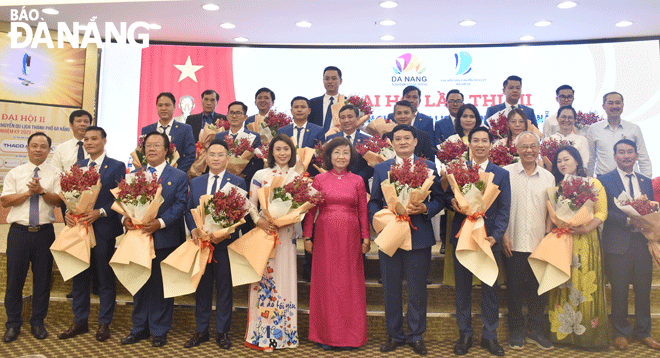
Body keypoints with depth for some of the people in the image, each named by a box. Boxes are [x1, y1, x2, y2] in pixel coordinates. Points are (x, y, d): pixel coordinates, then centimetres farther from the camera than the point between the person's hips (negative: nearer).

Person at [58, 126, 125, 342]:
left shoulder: (116, 167, -2)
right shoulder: (77, 166, 13)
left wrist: (100, 212, -19)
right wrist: (67, 213, -8)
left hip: (104, 229, -4)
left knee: (105, 278, 5)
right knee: (79, 277, 12)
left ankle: (104, 323, 16)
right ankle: (80, 322, 26)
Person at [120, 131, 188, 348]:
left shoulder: (179, 177, 1)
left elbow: (179, 205, -9)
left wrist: (160, 222, -22)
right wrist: (125, 218, -14)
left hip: (165, 240, -3)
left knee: (161, 286, 5)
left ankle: (159, 331, 18)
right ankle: (139, 328, 28)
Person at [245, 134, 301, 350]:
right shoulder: (261, 175, 4)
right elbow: (250, 204, 2)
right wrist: (258, 220, -15)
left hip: (288, 234, 2)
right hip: (264, 231, -1)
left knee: (285, 278, 4)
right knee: (264, 278, 0)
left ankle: (285, 332, 17)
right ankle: (262, 333, 13)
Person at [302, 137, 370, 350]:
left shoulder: (357, 181, 6)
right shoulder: (319, 180, 4)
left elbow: (363, 212, 6)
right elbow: (310, 210, 4)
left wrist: (365, 238, 1)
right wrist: (307, 237, -2)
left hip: (350, 238, 1)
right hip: (325, 237, 0)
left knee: (350, 283, 5)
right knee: (325, 282, 4)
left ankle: (349, 335, 18)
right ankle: (326, 335, 16)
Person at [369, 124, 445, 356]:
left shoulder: (429, 167, 3)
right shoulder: (380, 168, 8)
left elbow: (439, 199, 2)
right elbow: (374, 201, 9)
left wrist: (425, 209, -17)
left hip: (419, 236, -1)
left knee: (417, 290, 9)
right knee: (391, 289, 11)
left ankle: (416, 336, 25)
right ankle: (394, 335, 27)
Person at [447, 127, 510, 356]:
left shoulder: (501, 174, 6)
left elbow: (504, 210, 1)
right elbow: (447, 194, 10)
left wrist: (495, 236, -13)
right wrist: (452, 201, -15)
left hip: (489, 238, 0)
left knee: (491, 289, 7)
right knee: (462, 288, 8)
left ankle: (489, 335, 22)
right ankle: (465, 334, 22)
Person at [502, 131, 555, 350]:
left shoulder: (548, 177, 10)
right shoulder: (506, 173, -1)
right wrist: (503, 235, -7)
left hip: (540, 243, 3)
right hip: (514, 242, -3)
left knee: (539, 288, 8)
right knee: (515, 288, 6)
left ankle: (536, 331, 25)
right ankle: (516, 332, 21)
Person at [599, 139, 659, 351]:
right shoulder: (605, 180, -1)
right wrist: (629, 220, -20)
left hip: (643, 242, 4)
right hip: (618, 244, -4)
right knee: (619, 291, 5)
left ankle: (643, 332, 27)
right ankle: (621, 332, 21)